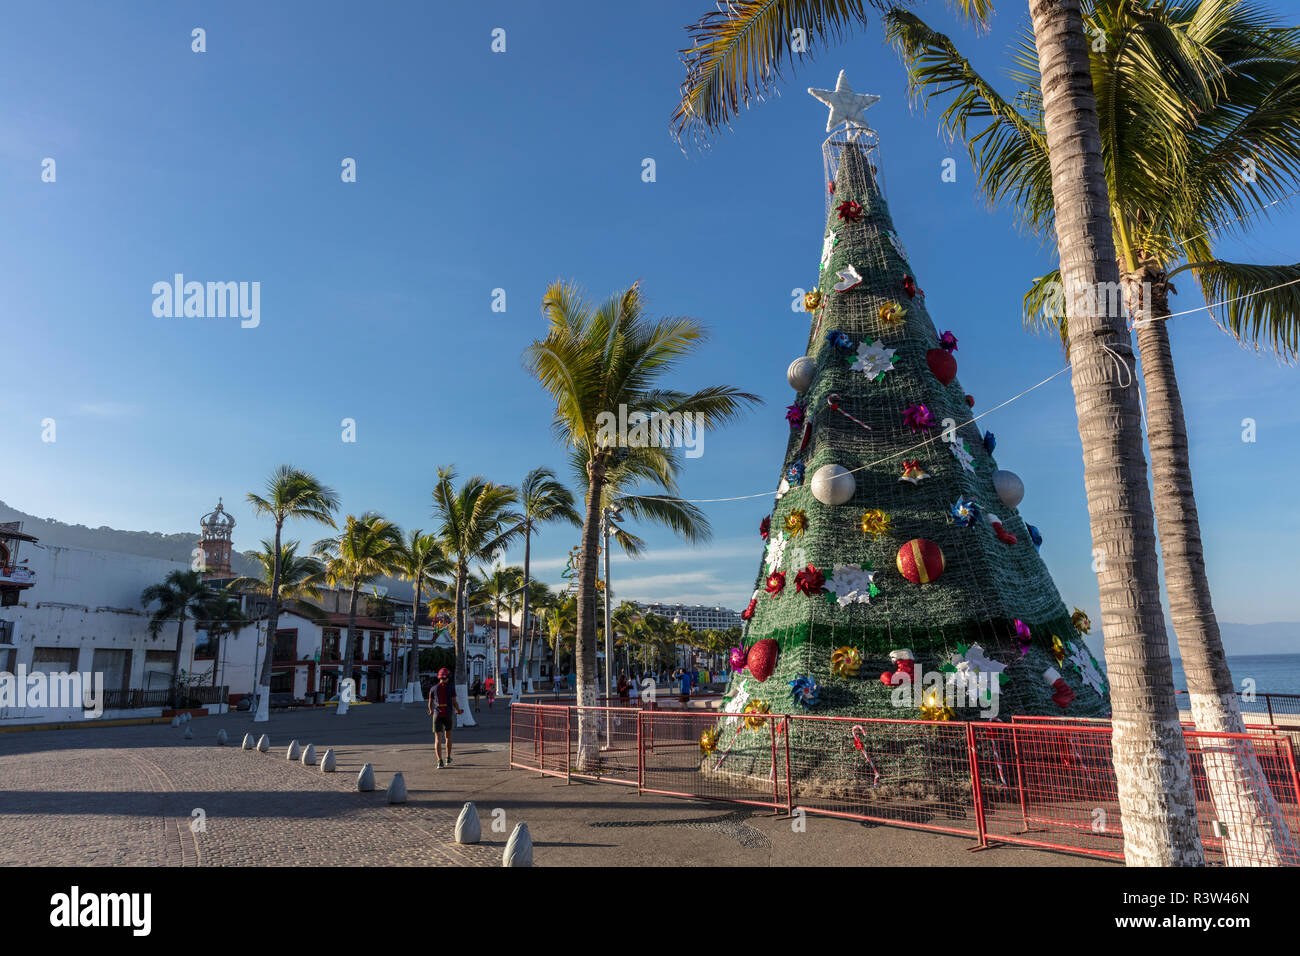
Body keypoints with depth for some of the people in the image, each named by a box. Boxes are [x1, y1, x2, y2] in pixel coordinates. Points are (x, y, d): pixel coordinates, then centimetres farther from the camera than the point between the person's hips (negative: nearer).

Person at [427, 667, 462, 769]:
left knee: (437, 739, 0)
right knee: (448, 736, 20)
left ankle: (440, 761, -13)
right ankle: (448, 759, 25)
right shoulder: (451, 688, -1)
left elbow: (430, 704, 10)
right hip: (448, 715, 0)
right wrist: (458, 710, 16)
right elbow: (455, 703, -4)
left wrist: (431, 711, 31)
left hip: (437, 715, 0)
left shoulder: (434, 688, 4)